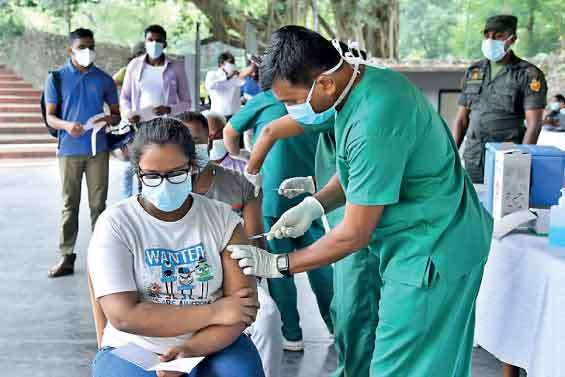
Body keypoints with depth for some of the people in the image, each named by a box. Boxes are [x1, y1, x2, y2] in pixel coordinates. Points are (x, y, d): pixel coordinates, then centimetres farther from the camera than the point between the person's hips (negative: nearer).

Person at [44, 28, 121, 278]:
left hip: (98, 149, 1)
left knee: (98, 204, 5)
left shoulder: (104, 79, 7)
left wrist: (109, 120, -12)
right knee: (70, 205, 4)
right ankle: (66, 257, 10)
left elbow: (117, 114, 12)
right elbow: (50, 116, 3)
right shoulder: (57, 79, 3)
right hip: (69, 150, -1)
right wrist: (66, 125, -19)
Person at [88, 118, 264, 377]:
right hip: (134, 350, -1)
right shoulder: (115, 224, -5)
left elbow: (244, 304, -4)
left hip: (214, 347, 1)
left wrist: (193, 350, -20)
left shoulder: (223, 218, 2)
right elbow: (123, 315, -15)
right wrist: (214, 312, -14)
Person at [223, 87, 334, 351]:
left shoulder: (265, 100, -1)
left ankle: (291, 334, 10)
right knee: (320, 264, 13)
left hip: (274, 197, -3)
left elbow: (229, 133, 9)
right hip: (312, 198, 4)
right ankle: (337, 325, 21)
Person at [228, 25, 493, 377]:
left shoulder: (373, 123, -30)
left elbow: (355, 234, -21)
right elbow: (359, 170, 16)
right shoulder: (367, 78, 1)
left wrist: (277, 265, -11)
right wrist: (315, 205, 0)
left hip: (432, 252, -10)